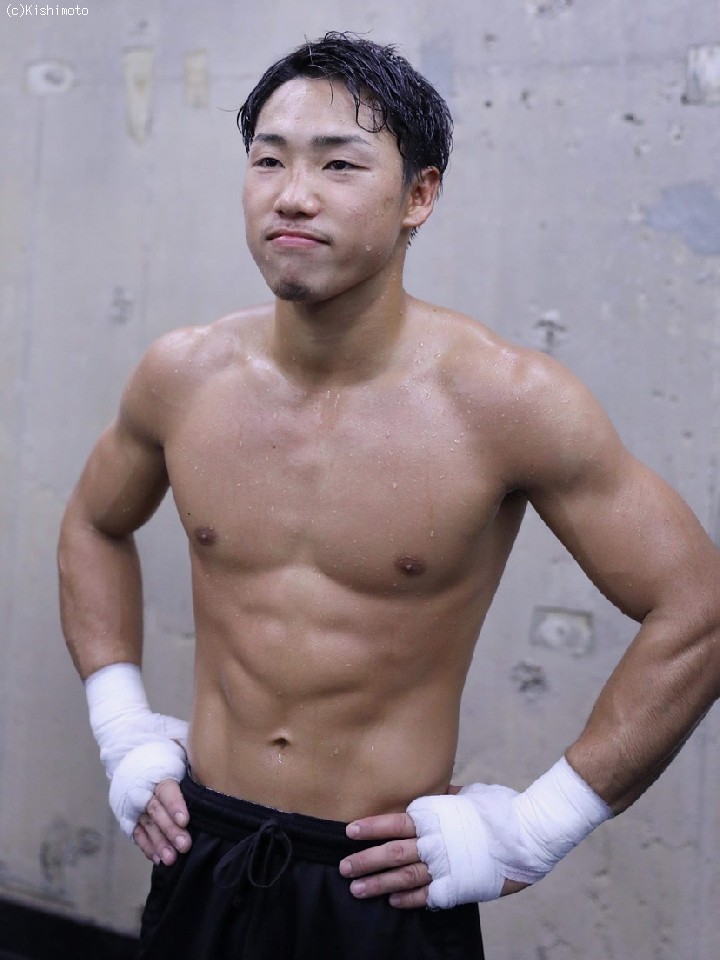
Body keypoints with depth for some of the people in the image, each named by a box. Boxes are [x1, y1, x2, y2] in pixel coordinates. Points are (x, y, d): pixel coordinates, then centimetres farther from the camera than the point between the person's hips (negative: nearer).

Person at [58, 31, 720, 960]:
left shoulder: (507, 401, -17)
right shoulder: (181, 376, -5)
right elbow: (95, 525, 15)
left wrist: (531, 830, -11)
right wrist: (122, 731, 6)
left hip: (384, 883, -3)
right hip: (200, 856, 4)